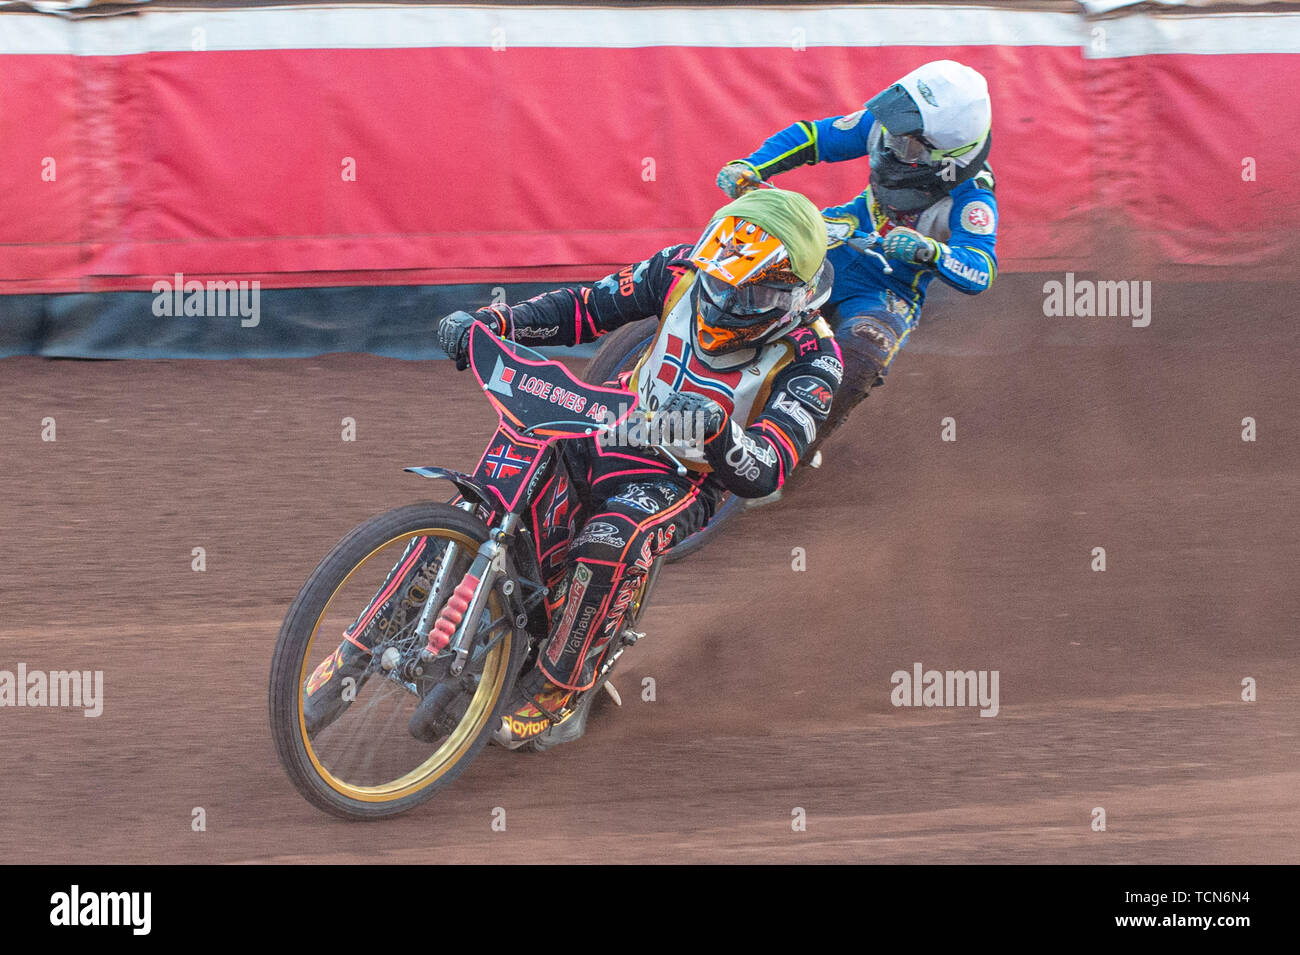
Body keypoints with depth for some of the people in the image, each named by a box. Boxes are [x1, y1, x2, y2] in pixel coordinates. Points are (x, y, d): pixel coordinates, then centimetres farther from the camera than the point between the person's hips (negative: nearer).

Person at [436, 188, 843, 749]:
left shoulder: (810, 361, -19)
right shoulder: (684, 269, -7)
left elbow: (764, 473, -27)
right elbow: (586, 308, 1)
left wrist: (716, 430, -50)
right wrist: (490, 322, -14)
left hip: (686, 480, -5)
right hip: (612, 429, 5)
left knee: (609, 545, -35)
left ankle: (558, 695, -18)